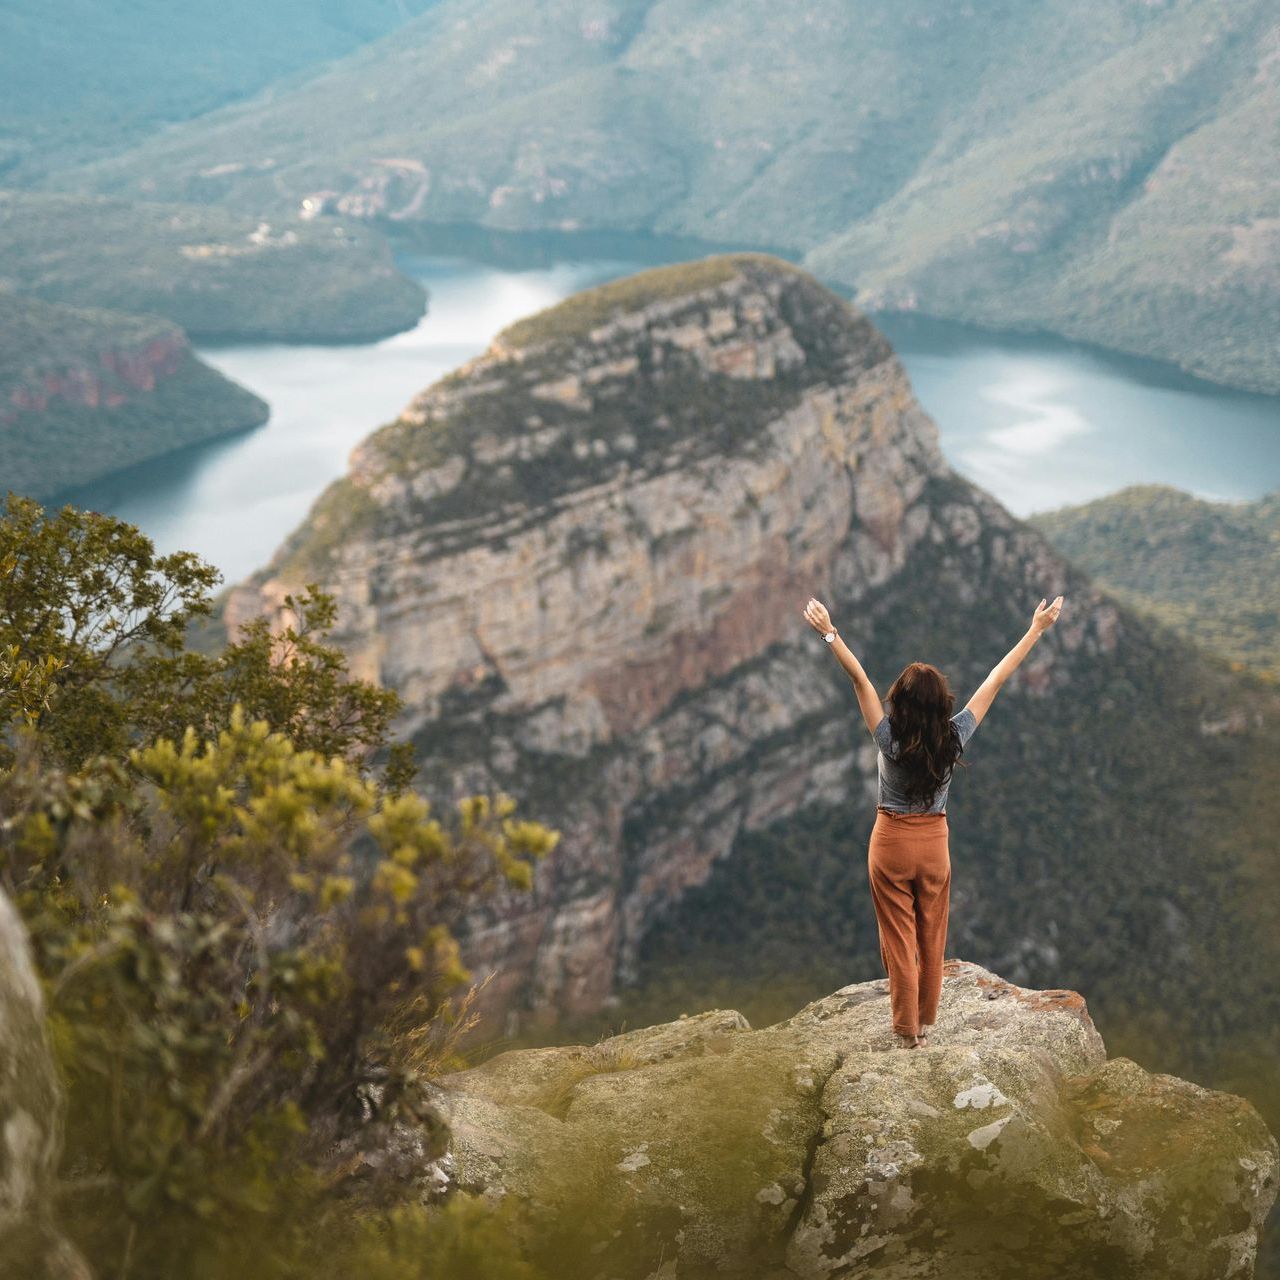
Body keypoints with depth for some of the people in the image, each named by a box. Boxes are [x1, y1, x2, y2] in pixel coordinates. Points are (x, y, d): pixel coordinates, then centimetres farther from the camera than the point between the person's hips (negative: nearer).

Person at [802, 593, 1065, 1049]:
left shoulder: (891, 739, -22)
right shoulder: (953, 737, -16)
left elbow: (859, 679, -21)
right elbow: (996, 680, -11)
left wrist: (829, 633, -18)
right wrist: (1036, 630, -6)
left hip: (891, 843, -2)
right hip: (935, 844, 2)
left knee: (899, 940, 7)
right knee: (932, 940, 16)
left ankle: (907, 1031, 13)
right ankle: (925, 1024, 27)